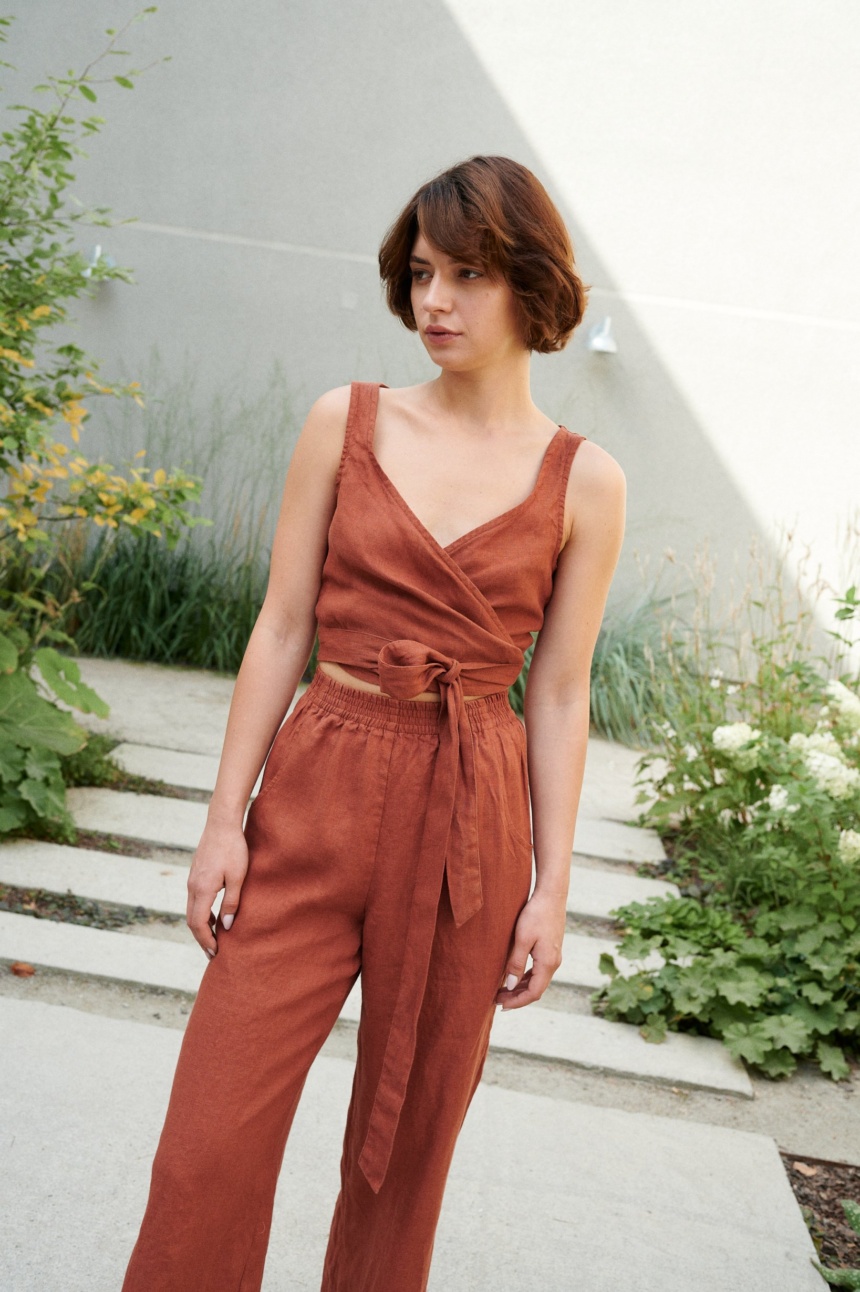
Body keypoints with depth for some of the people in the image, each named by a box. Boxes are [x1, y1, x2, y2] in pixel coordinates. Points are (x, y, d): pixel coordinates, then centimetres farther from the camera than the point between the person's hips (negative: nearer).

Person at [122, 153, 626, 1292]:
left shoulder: (583, 481, 1)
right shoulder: (346, 422, 3)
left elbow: (560, 695, 3)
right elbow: (282, 629, 3)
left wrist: (552, 888, 2)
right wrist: (227, 816, 0)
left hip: (470, 821, 0)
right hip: (316, 794, 1)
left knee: (411, 1128, 14)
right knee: (210, 1142, 1)